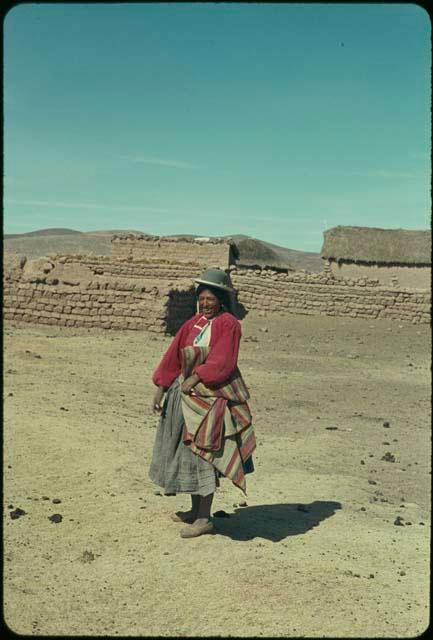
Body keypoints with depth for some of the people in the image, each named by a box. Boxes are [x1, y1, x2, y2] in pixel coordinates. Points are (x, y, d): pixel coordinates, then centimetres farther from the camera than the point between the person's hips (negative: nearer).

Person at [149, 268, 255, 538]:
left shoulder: (228, 324, -10)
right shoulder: (193, 324, 10)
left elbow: (222, 361, -20)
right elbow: (173, 356, 9)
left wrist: (195, 378, -27)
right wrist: (161, 389, 4)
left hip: (212, 396, -8)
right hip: (188, 394, 8)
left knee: (203, 451, -7)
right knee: (188, 450, 14)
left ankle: (205, 518, 3)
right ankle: (196, 509, 28)